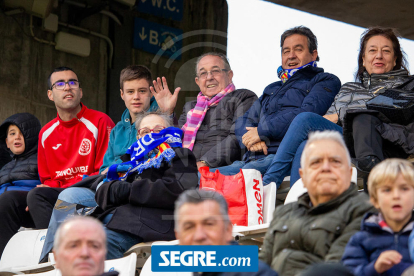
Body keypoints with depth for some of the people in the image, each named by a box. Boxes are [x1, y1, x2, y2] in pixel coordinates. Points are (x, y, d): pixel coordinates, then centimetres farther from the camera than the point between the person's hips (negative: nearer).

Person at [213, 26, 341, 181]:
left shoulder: (325, 81, 13)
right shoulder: (272, 89, 36)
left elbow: (308, 114, -7)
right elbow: (243, 121, 28)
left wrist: (262, 130, -4)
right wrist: (250, 140, 2)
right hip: (252, 160, 7)